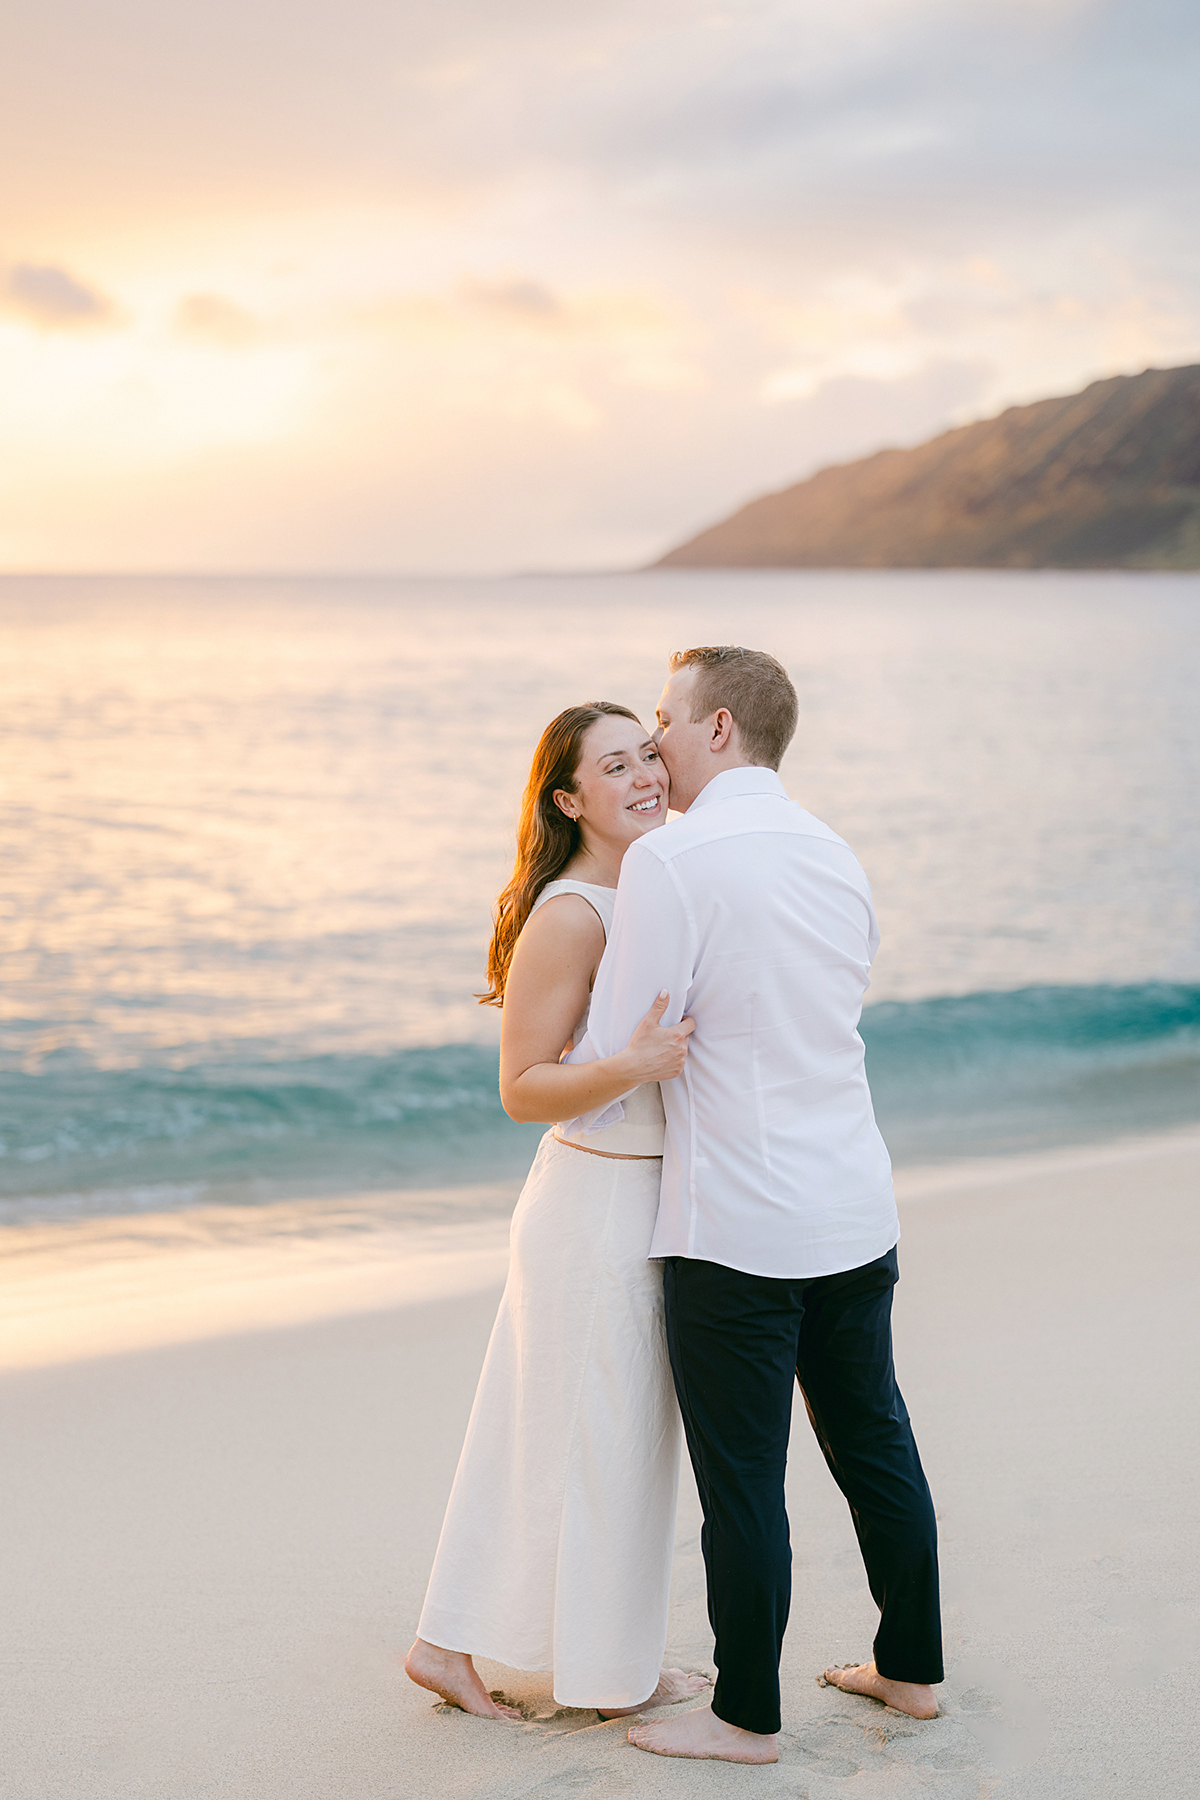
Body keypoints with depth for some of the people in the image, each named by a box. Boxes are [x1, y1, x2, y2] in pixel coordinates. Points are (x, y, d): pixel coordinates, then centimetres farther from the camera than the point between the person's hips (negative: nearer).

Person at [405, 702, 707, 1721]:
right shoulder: (569, 914, -19)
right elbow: (523, 1089, -19)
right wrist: (633, 1067, -32)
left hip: (643, 1203, 9)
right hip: (602, 1208, -9)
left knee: (538, 1437, 15)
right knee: (609, 1444, 7)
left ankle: (451, 1645, 27)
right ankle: (617, 1675, 24)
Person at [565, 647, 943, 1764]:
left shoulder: (668, 861, -14)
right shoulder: (835, 856, 9)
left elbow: (613, 1063, -10)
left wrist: (573, 1122, 10)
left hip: (736, 1230, -7)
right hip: (855, 1211, 7)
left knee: (742, 1482, 4)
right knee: (875, 1445, 18)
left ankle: (746, 1717, 16)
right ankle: (911, 1670, 32)